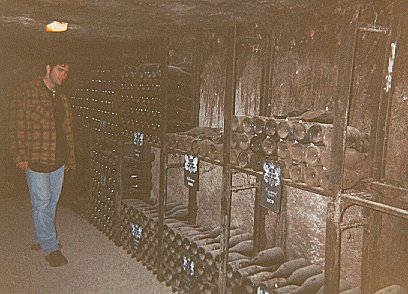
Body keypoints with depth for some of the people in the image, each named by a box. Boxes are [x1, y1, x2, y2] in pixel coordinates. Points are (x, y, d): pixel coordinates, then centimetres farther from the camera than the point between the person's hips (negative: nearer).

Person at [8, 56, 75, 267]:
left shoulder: (62, 99, 15)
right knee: (41, 204, -2)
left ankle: (40, 239, 29)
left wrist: (70, 158, 18)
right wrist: (20, 155, -14)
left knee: (51, 203, 14)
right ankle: (50, 247, 7)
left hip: (58, 161, 7)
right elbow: (17, 125, -9)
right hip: (36, 160, -7)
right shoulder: (25, 91, -5)